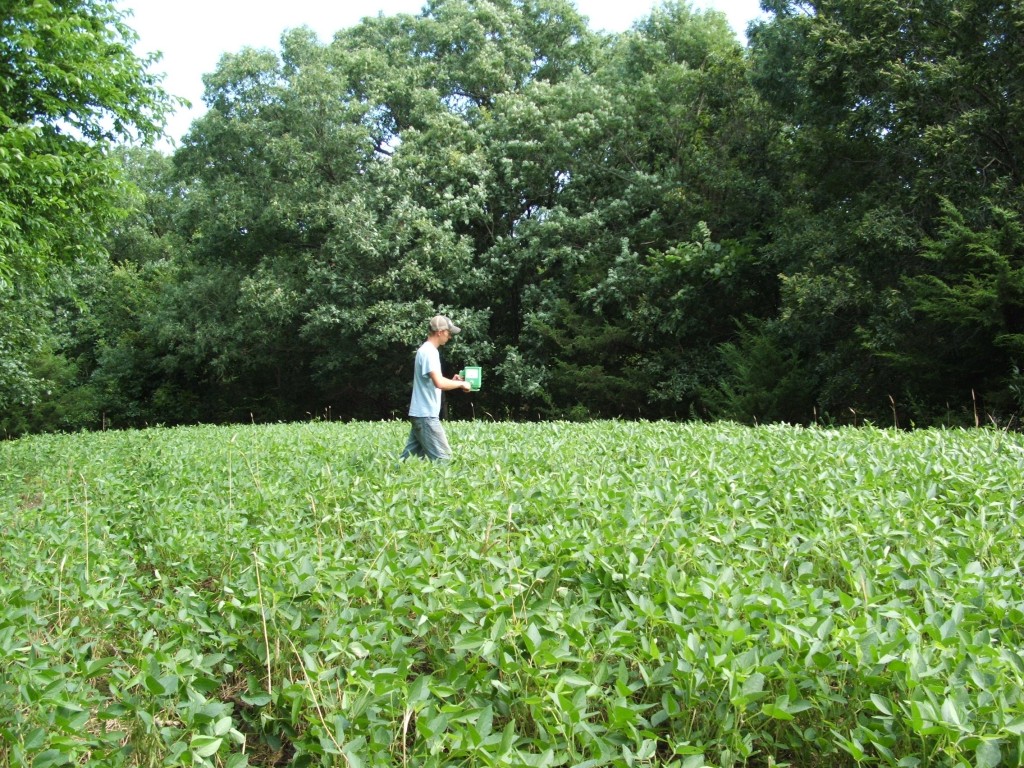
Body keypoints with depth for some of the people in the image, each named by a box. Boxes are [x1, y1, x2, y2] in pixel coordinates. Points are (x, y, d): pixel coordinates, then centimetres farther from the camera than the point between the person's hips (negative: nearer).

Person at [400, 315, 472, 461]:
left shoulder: (428, 350, 17)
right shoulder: (428, 352, -15)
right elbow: (439, 383, -27)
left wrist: (452, 381, 10)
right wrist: (460, 384, -12)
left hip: (421, 414, 10)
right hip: (426, 415, -10)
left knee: (409, 458, 11)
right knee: (443, 458, -9)